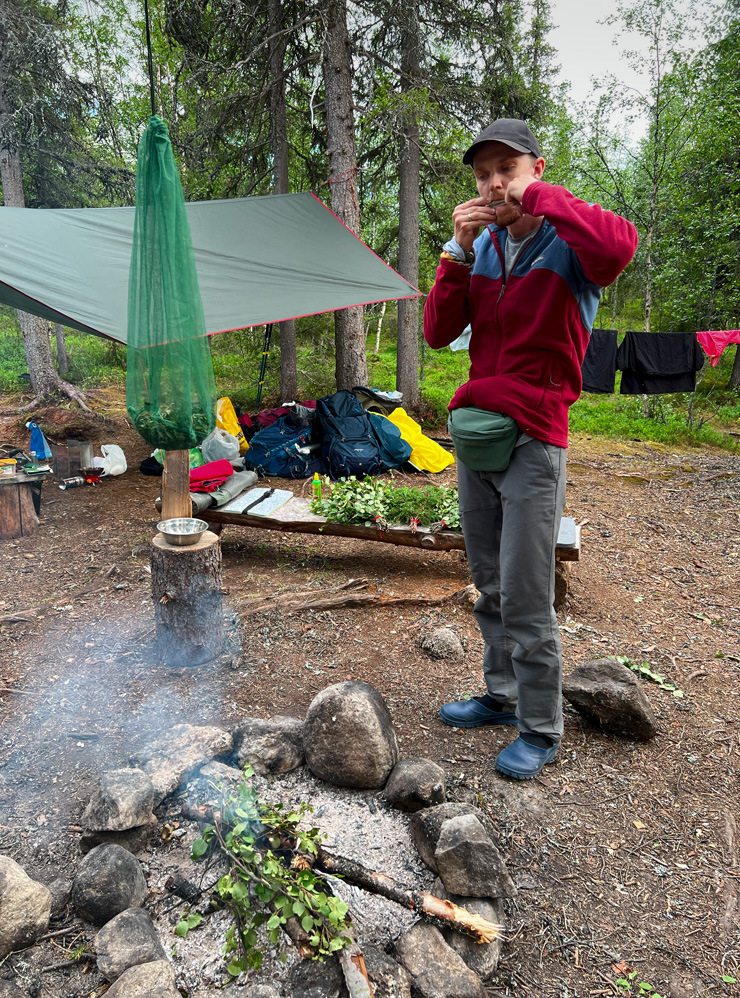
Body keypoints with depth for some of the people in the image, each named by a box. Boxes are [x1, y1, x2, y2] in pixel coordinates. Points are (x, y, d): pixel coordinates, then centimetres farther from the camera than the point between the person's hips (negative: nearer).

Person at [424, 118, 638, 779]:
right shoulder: (483, 247, 14)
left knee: (526, 597, -3)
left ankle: (541, 730, 15)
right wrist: (460, 252, -4)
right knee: (490, 586, 15)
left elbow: (618, 247, -29)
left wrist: (539, 196, -17)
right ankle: (502, 696, 32)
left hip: (533, 439, -6)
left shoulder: (568, 241, -4)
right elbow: (439, 333, 6)